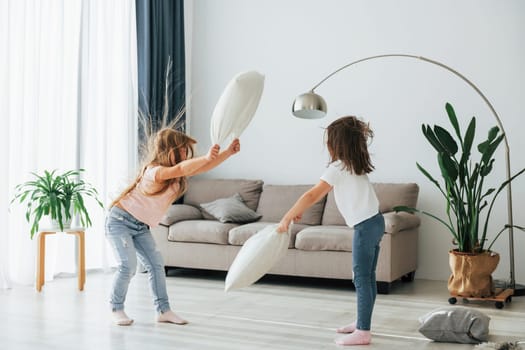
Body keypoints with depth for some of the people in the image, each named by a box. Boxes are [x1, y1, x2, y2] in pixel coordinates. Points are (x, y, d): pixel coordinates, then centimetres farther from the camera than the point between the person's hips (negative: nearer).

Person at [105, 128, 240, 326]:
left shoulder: (176, 176, -1)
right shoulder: (154, 171, -28)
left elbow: (203, 167, -3)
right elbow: (180, 169, -48)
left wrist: (229, 152, -13)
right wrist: (206, 157, -56)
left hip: (141, 226, 8)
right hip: (120, 220, -8)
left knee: (155, 264, -1)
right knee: (128, 265, -16)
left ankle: (163, 310, 4)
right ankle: (116, 309, 3)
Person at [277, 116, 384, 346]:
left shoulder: (338, 167, -13)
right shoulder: (355, 164, 15)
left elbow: (312, 196, -19)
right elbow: (321, 194, 19)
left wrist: (287, 218, -13)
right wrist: (299, 210, 17)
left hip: (365, 226, -9)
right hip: (374, 223, 9)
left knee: (362, 279, -5)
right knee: (367, 277, 16)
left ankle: (363, 332, -1)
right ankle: (361, 322, 26)